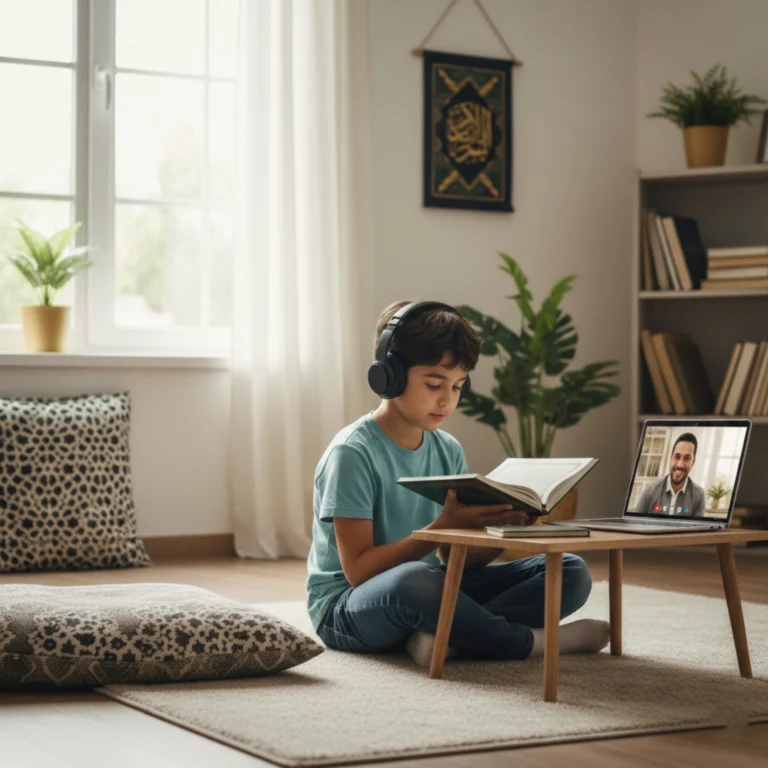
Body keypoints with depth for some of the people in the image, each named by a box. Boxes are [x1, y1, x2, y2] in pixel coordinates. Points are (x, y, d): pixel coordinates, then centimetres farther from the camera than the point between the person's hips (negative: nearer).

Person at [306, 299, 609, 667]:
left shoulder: (448, 450, 7)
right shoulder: (353, 453, -14)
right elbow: (359, 570, -19)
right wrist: (443, 527, -29)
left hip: (431, 593, 7)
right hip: (346, 606, -7)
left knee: (570, 571, -6)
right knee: (412, 581, -43)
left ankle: (446, 634, -26)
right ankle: (529, 640, -18)